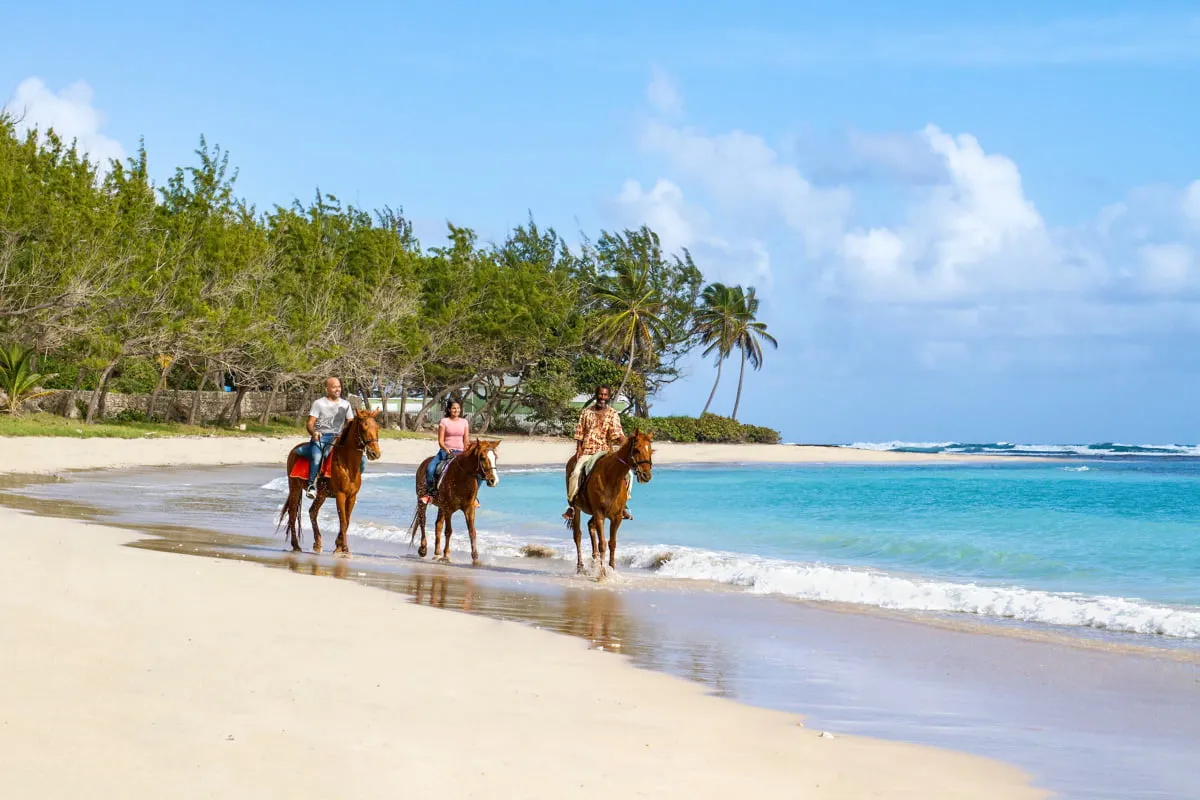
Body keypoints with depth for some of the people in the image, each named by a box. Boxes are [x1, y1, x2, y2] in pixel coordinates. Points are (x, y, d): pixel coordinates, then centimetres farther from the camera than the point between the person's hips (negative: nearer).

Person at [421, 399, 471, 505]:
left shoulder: (464, 422, 9)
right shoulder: (444, 422, 1)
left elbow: (466, 441, 8)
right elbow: (440, 441, -4)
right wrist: (446, 449, -23)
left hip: (459, 452, 2)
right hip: (445, 451, -2)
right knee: (430, 469, -26)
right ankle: (429, 493, -10)